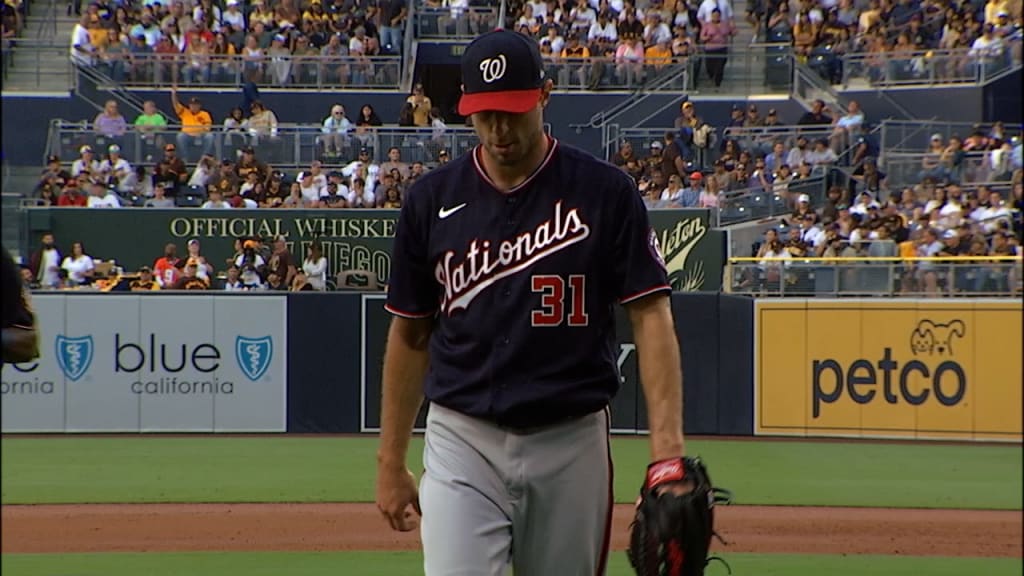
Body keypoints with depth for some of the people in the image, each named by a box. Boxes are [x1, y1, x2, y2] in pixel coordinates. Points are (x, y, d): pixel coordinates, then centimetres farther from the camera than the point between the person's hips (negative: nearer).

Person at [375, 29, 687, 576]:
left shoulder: (605, 192, -3)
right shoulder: (433, 199, 4)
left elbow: (651, 316, -6)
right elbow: (409, 335, 11)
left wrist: (667, 445, -18)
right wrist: (390, 462, 10)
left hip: (572, 443, 0)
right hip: (463, 444, 0)